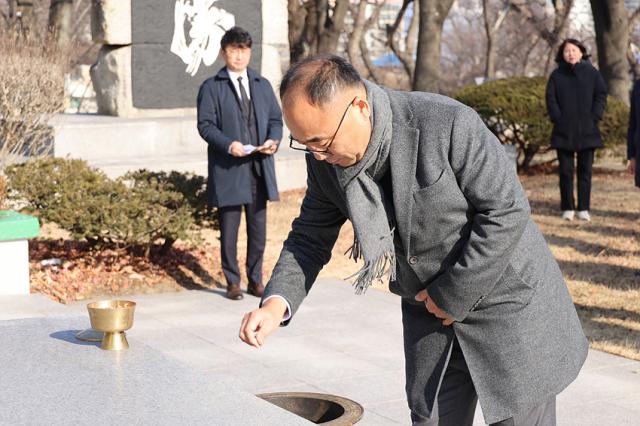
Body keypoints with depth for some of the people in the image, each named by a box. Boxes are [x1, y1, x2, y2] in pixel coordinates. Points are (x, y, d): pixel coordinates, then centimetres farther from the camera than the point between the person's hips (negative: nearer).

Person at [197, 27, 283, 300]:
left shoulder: (262, 85, 15)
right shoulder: (211, 88, 1)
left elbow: (276, 118, 14)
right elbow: (205, 124, -6)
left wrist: (274, 139, -8)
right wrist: (228, 144, -22)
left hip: (259, 167, 4)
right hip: (228, 169, -4)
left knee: (258, 228, 8)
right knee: (229, 229, 1)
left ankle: (255, 280, 18)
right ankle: (233, 282, 10)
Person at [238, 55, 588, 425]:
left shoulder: (448, 125, -28)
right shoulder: (327, 159, -10)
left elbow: (507, 211, -22)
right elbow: (311, 237, 2)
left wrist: (453, 293, -18)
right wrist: (277, 301, -16)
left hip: (507, 298, -5)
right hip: (430, 311, 5)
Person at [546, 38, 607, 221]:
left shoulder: (591, 73, 4)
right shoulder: (557, 75, 4)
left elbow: (601, 95, 3)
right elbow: (551, 99, 2)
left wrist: (594, 118, -8)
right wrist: (558, 120, -9)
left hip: (587, 131, 0)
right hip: (564, 132, 0)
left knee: (585, 170, 3)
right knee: (565, 170, 2)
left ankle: (584, 208, 9)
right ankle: (568, 208, 8)